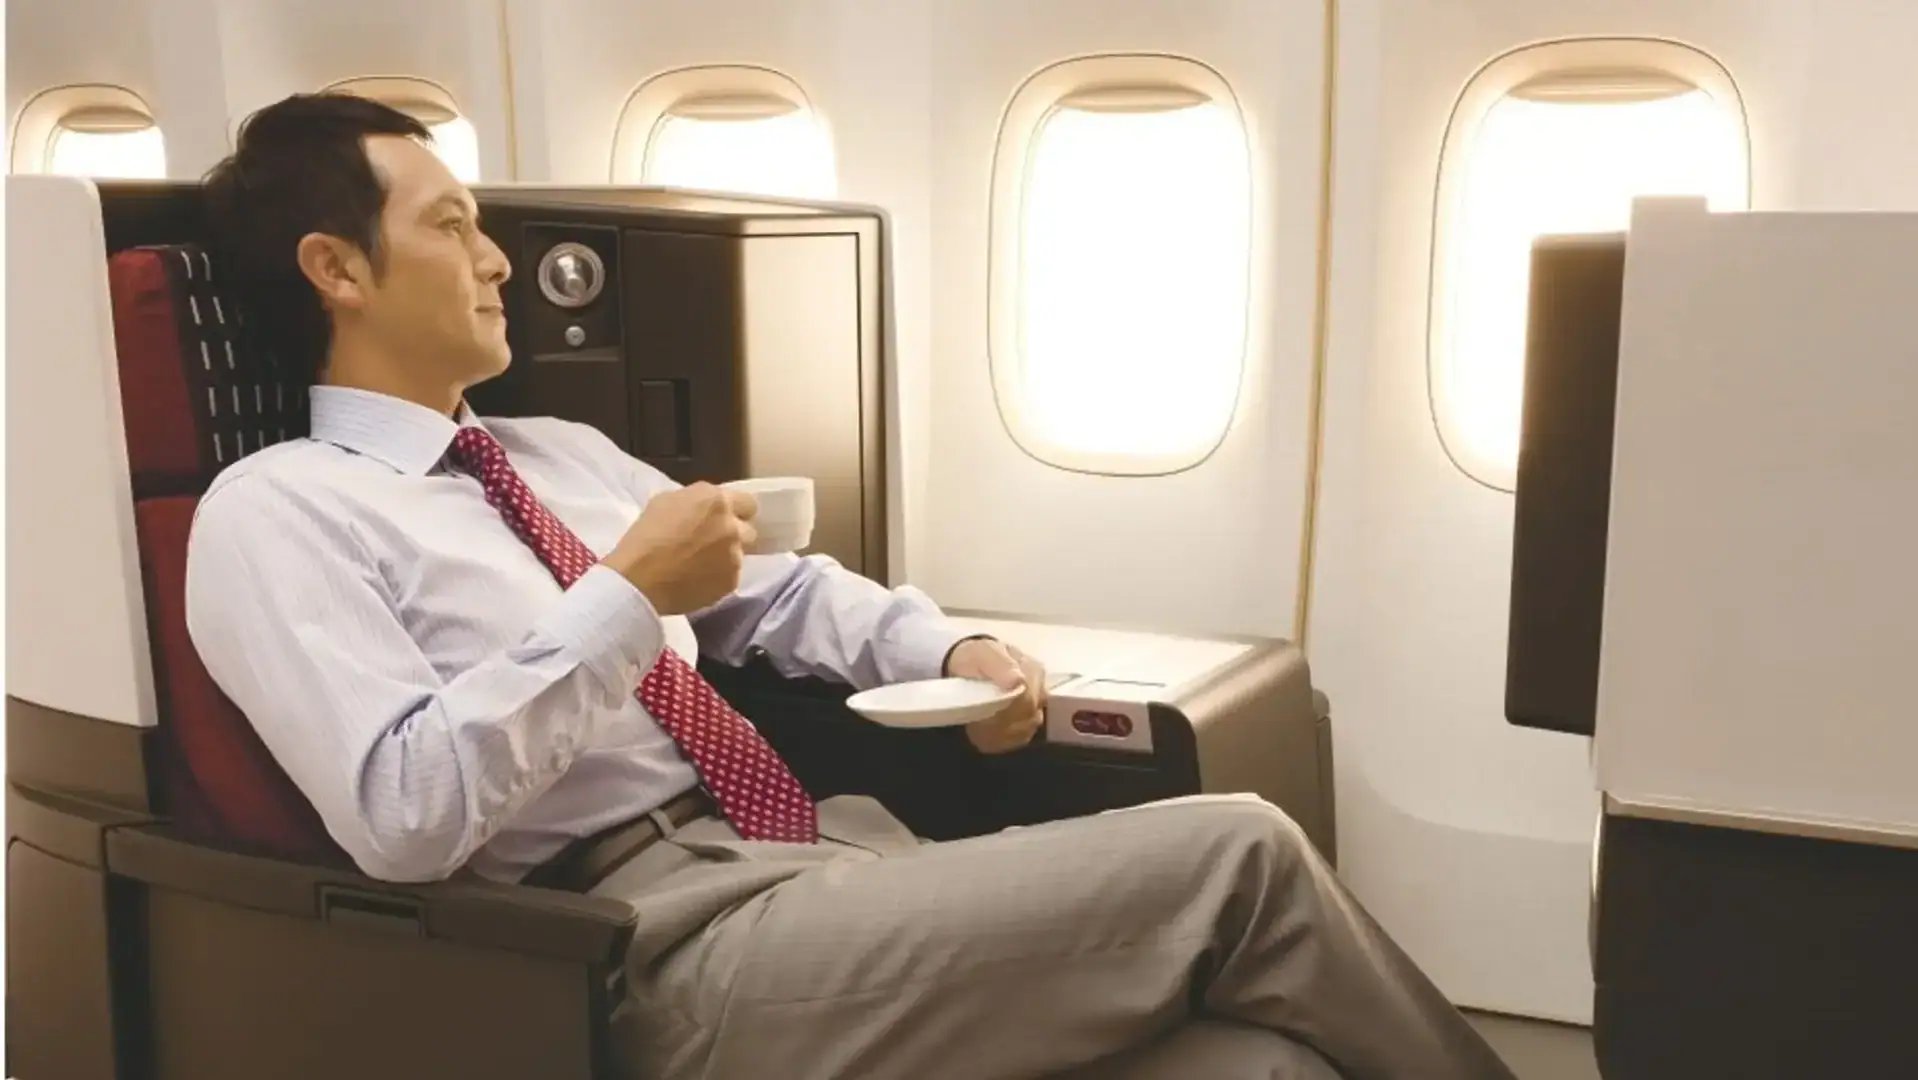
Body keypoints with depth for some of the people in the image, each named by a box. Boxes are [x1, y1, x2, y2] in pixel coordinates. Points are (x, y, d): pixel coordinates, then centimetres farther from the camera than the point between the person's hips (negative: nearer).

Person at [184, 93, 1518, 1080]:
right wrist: (624, 599, -15)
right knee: (1240, 856, -15)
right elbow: (403, 817, -14)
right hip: (672, 940, -7)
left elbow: (775, 591, 25)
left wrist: (951, 651, 7)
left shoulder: (562, 451, 22)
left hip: (831, 846, 7)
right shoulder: (276, 512, -1)